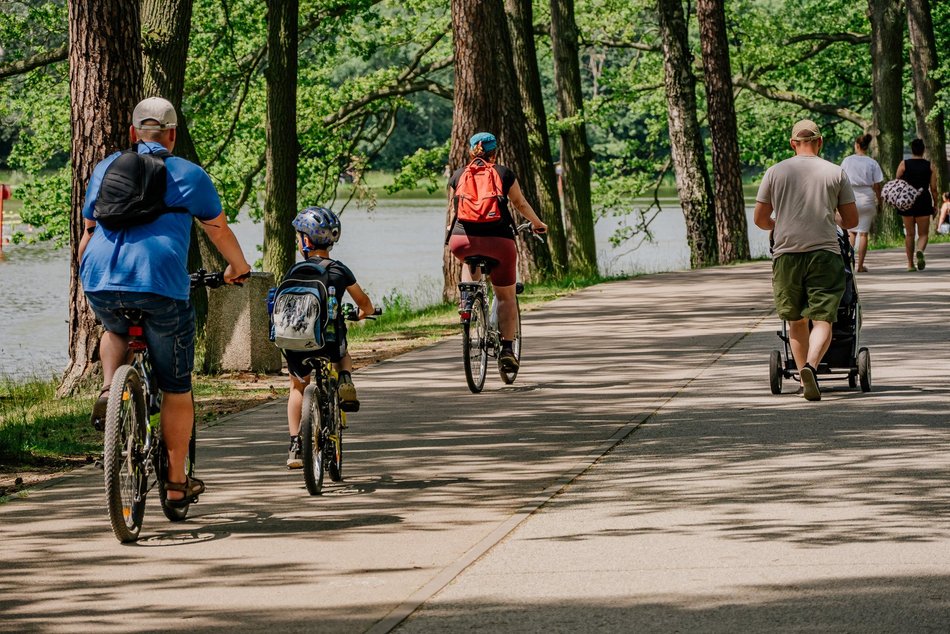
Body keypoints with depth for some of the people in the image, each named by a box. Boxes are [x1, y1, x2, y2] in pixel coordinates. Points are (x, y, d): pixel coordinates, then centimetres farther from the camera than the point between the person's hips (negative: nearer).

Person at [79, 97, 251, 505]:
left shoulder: (106, 168, 21)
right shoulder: (188, 175, 12)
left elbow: (88, 231, 27)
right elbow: (219, 231, 22)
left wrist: (85, 275, 42)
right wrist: (238, 268, 40)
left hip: (101, 283, 3)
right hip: (160, 284, -3)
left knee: (115, 332, 38)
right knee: (176, 388, 10)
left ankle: (108, 390, 10)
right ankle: (176, 482, 15)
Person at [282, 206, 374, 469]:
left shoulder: (295, 272, 1)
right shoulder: (340, 271, 6)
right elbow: (366, 305, 16)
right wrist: (361, 314, 39)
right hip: (330, 341, 1)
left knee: (298, 386, 27)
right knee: (342, 356, 37)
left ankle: (295, 445, 16)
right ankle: (345, 381, 4)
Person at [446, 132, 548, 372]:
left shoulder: (458, 175, 12)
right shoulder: (504, 174, 8)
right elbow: (521, 204, 17)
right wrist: (537, 223, 35)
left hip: (462, 241, 2)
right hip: (498, 240, -2)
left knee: (471, 260, 39)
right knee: (506, 297, 11)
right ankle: (507, 349, 2)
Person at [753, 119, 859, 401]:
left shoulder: (775, 172, 6)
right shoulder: (836, 173, 5)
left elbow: (759, 219, 9)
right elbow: (852, 220, 8)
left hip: (786, 253, 1)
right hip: (824, 252, -1)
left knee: (796, 321, 15)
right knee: (822, 320, -4)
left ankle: (803, 375, 14)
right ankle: (811, 366, -28)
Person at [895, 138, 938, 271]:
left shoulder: (904, 164, -1)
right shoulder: (929, 166, 1)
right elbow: (933, 188, 0)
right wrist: (935, 205, 9)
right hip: (923, 202, -1)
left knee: (909, 234, 11)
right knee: (923, 234, 5)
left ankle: (910, 264, 10)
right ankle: (920, 251, -27)